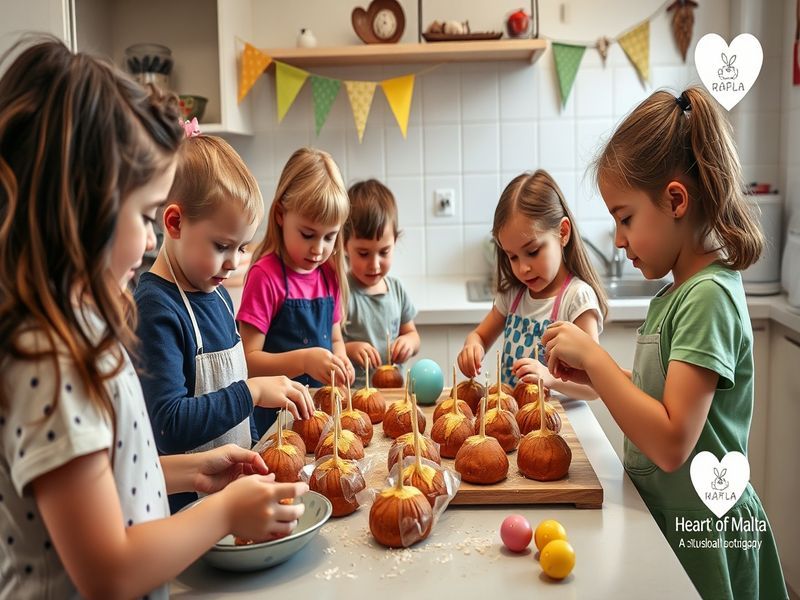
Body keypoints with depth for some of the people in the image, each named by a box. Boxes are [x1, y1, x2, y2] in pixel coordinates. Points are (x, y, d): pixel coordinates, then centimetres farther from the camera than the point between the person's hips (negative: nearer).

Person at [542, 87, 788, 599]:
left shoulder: (708, 296, -22)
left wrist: (593, 355, -24)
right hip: (659, 517, 8)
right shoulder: (676, 292, 4)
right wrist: (596, 374, -3)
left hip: (700, 540, -8)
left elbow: (671, 443, -29)